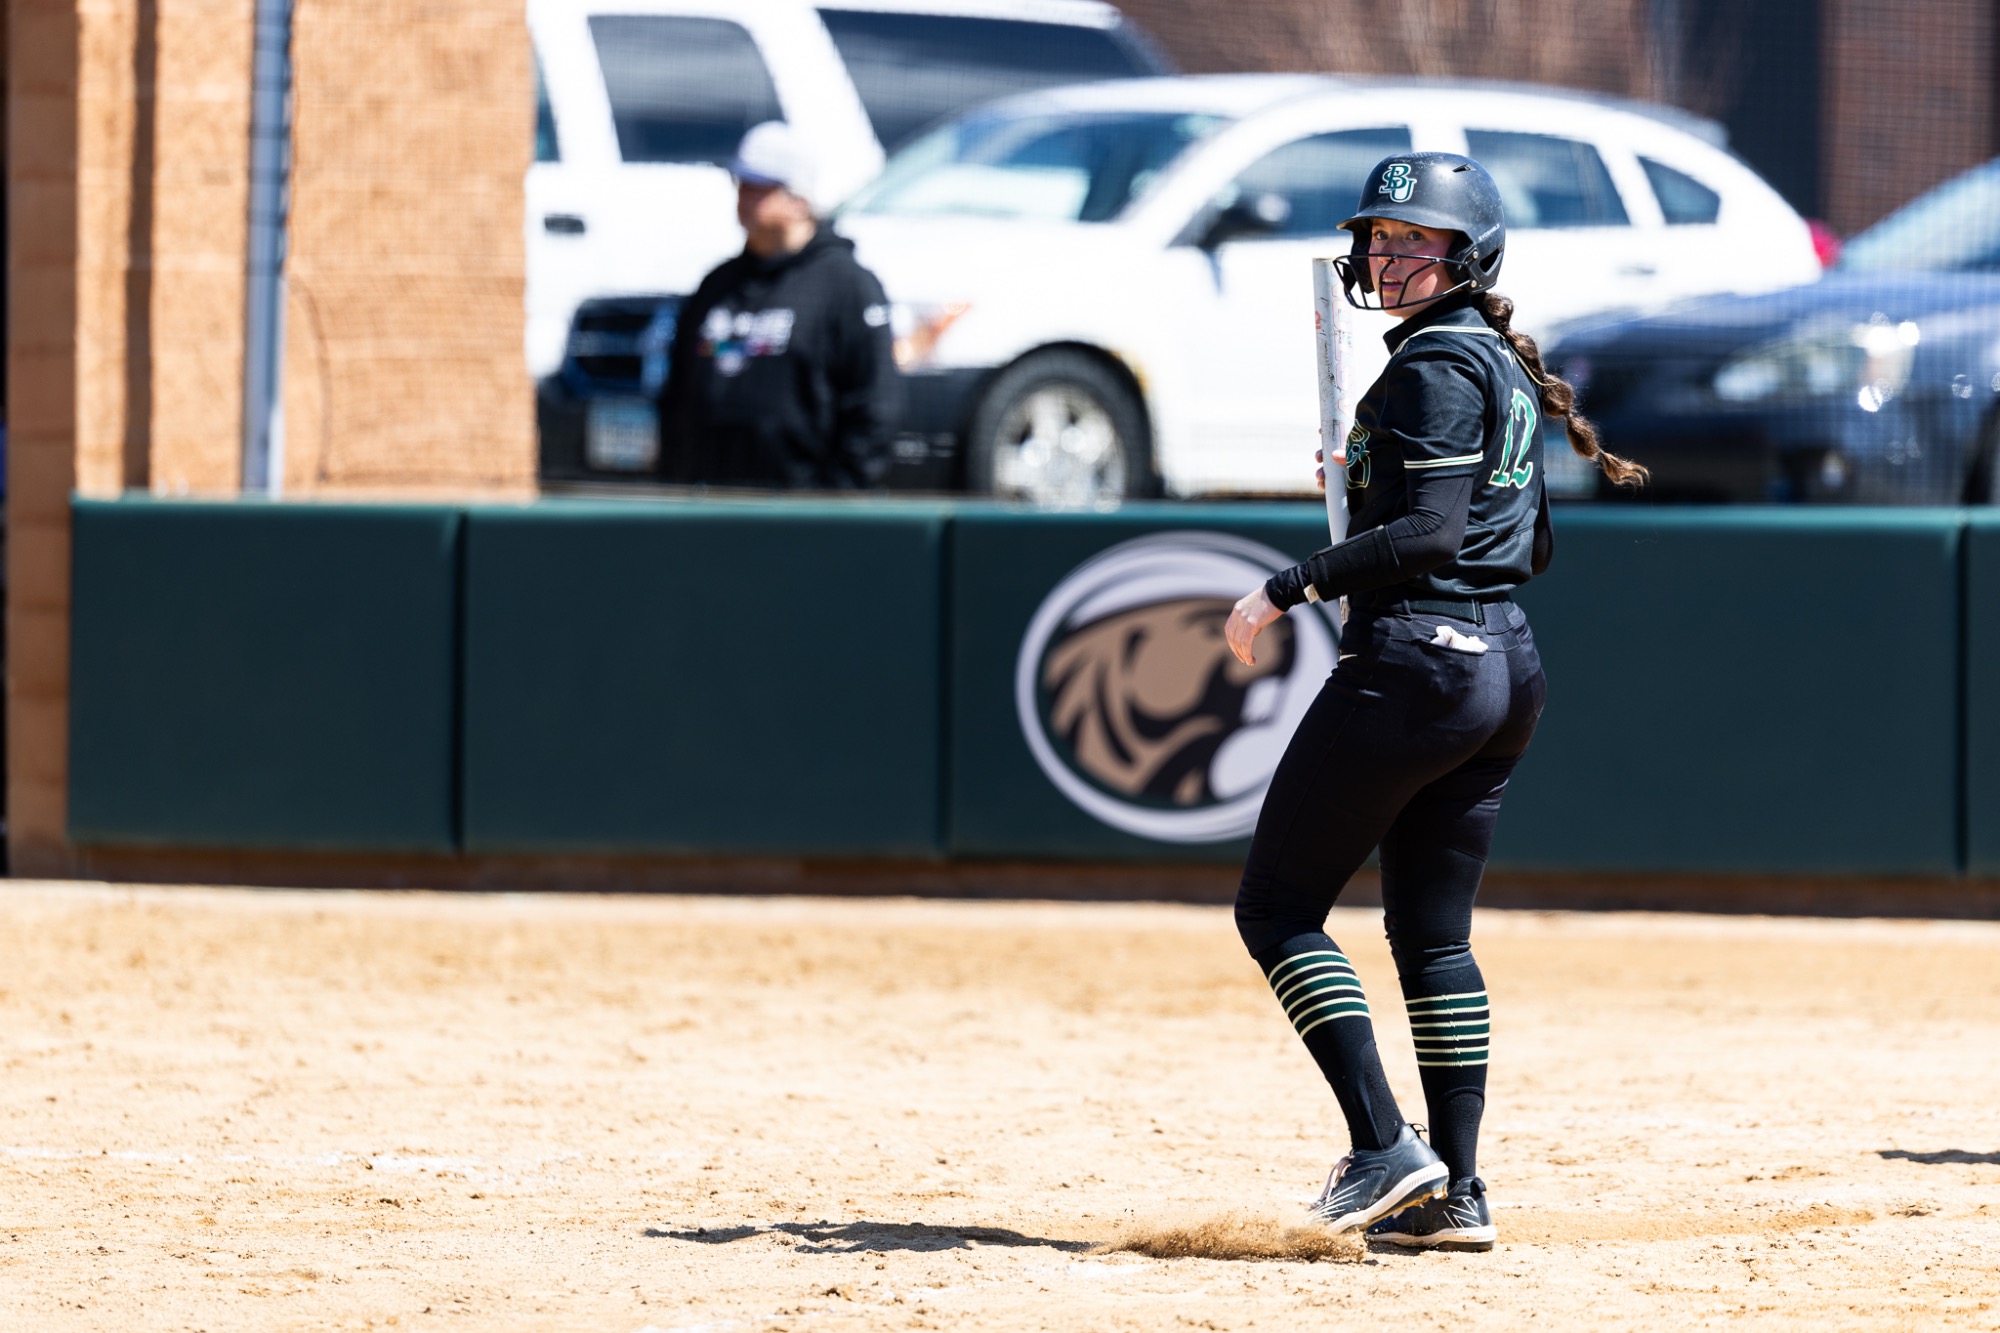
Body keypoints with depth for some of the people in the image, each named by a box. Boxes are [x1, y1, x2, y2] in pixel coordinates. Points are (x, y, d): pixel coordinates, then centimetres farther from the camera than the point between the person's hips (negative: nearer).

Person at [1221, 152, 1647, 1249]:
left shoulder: (1435, 365, -12)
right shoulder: (1507, 366, 17)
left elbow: (1430, 534, -21)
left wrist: (1286, 590, -20)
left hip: (1416, 657, -10)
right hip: (1507, 667, 10)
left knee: (1276, 906, -3)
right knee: (1432, 933, 12)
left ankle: (1384, 1149, -13)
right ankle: (1456, 1193, 8)